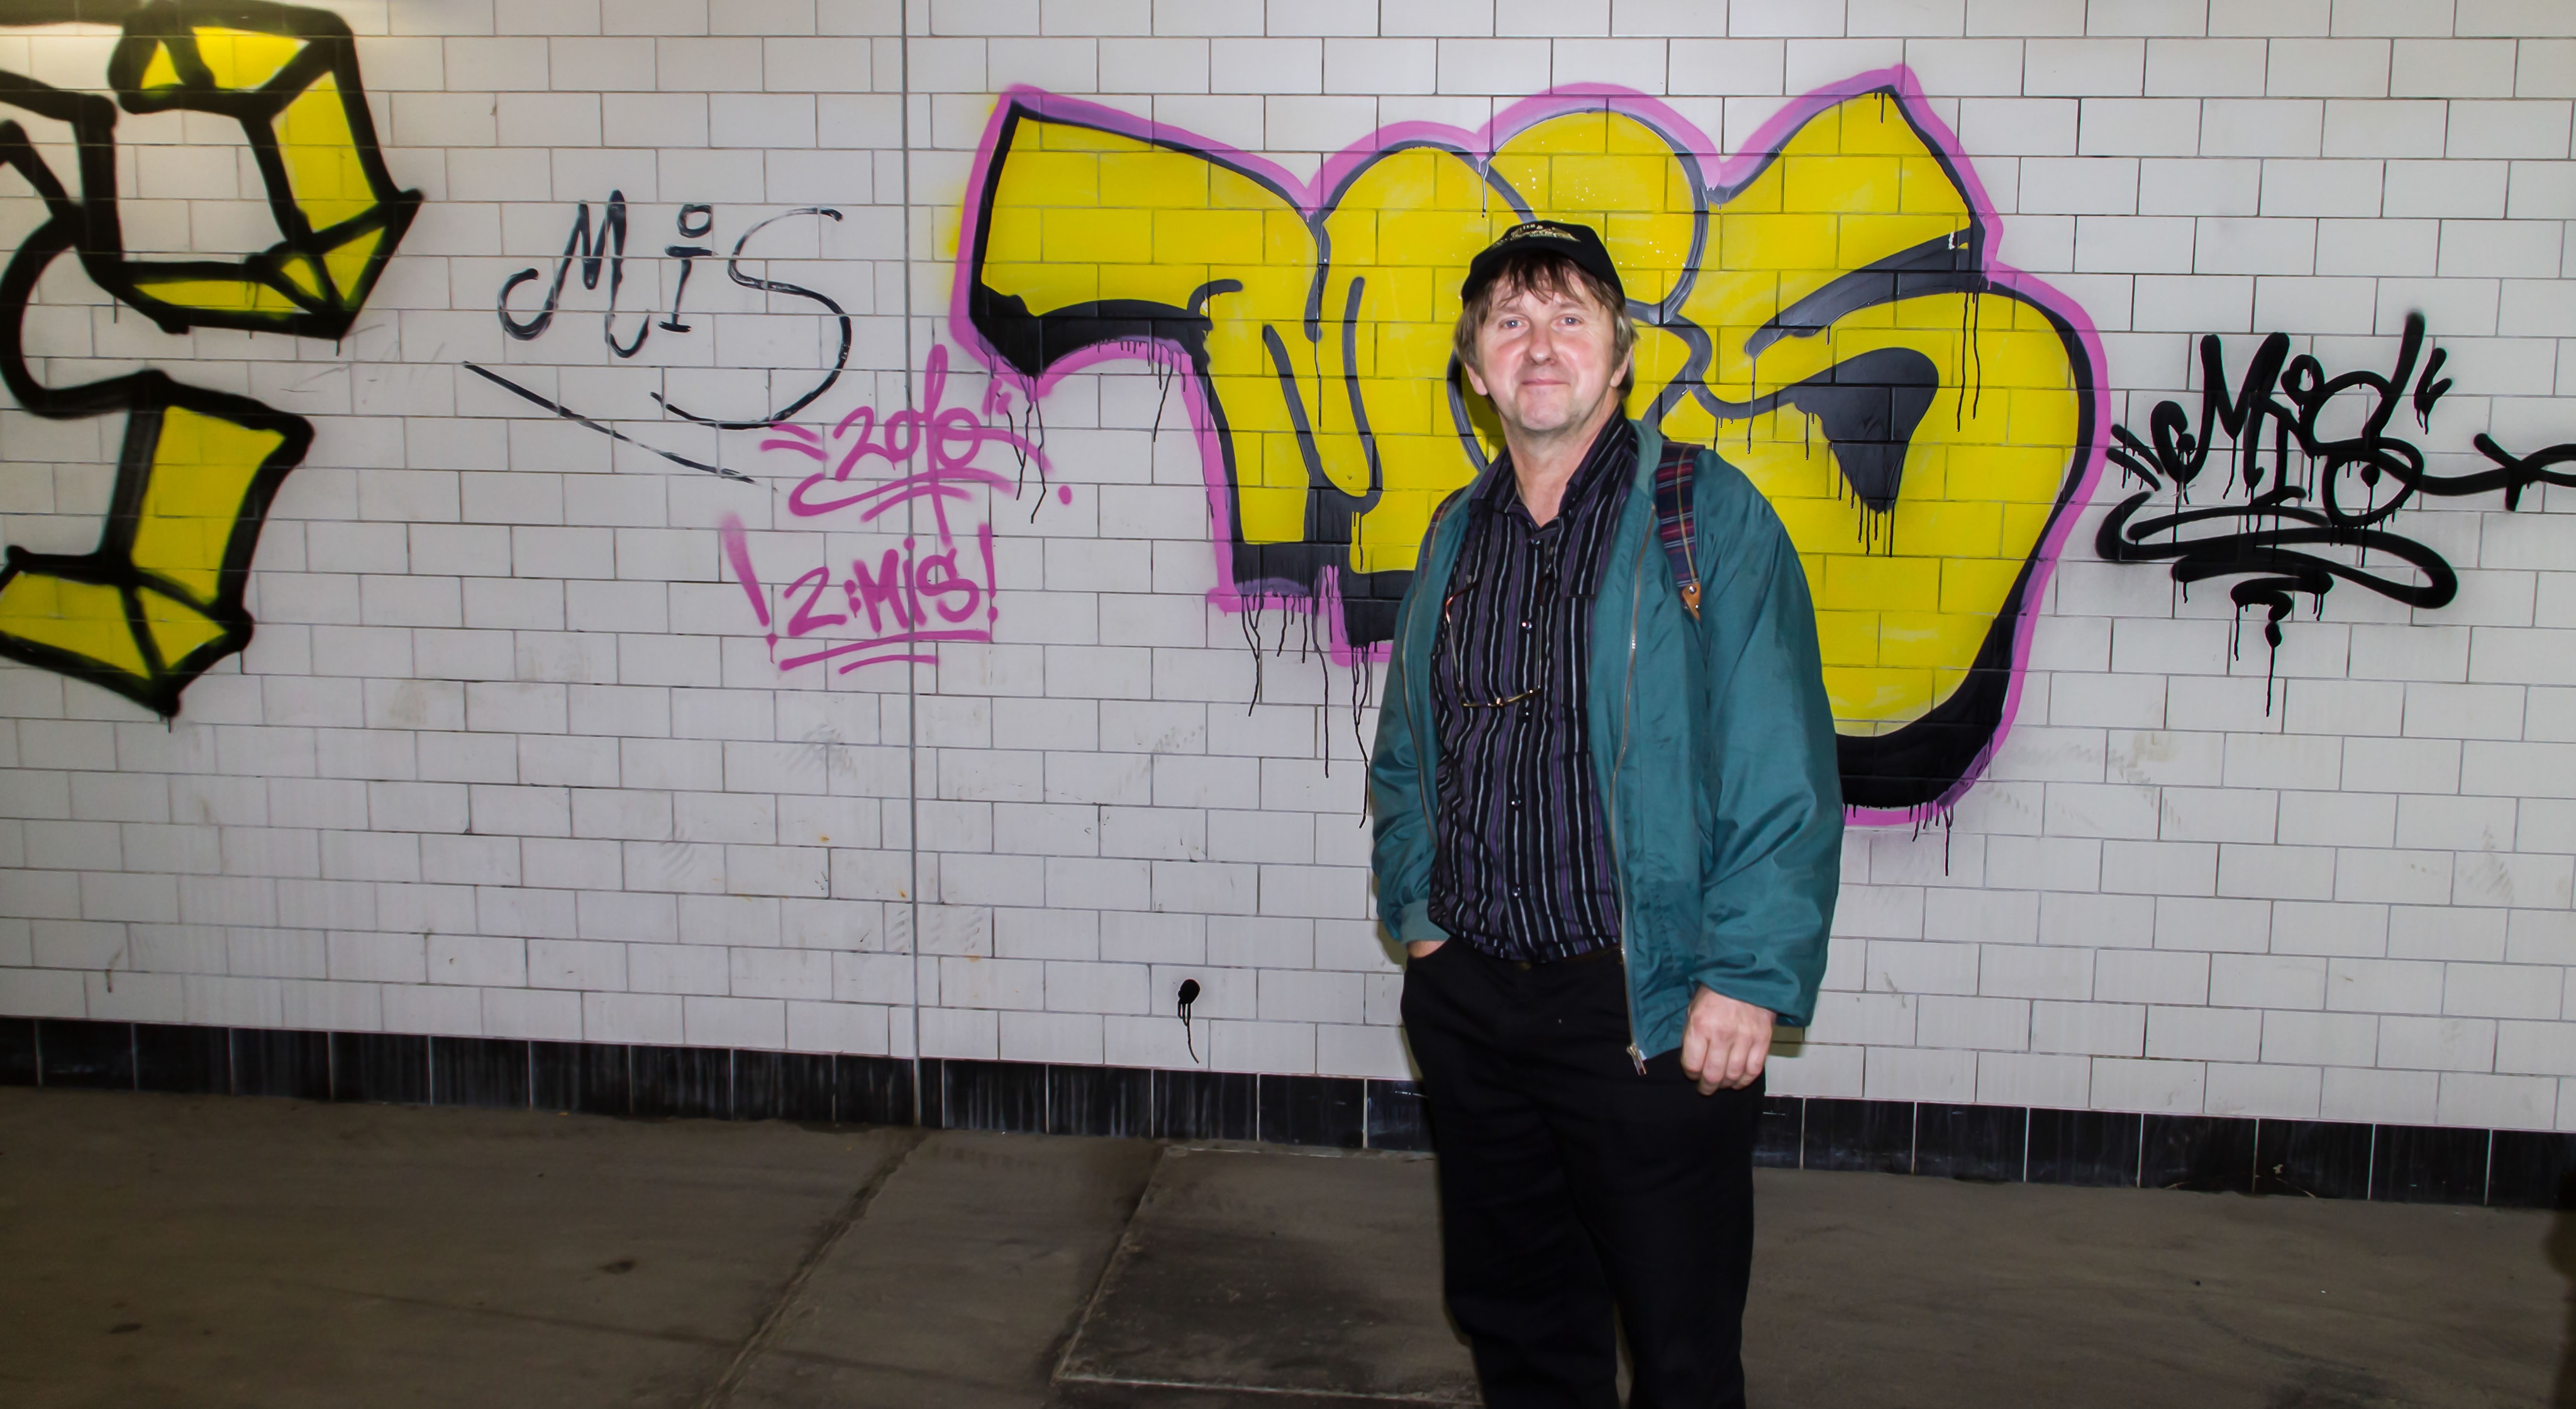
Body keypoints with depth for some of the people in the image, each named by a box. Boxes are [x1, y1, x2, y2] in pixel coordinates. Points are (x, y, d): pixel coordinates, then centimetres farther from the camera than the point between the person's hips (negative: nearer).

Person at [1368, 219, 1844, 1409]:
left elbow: (1780, 769, -12)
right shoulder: (1456, 536, 11)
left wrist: (1749, 976, -16)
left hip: (1650, 1009, -5)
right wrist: (1417, 911, 9)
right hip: (1467, 997, 5)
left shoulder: (1709, 517, -7)